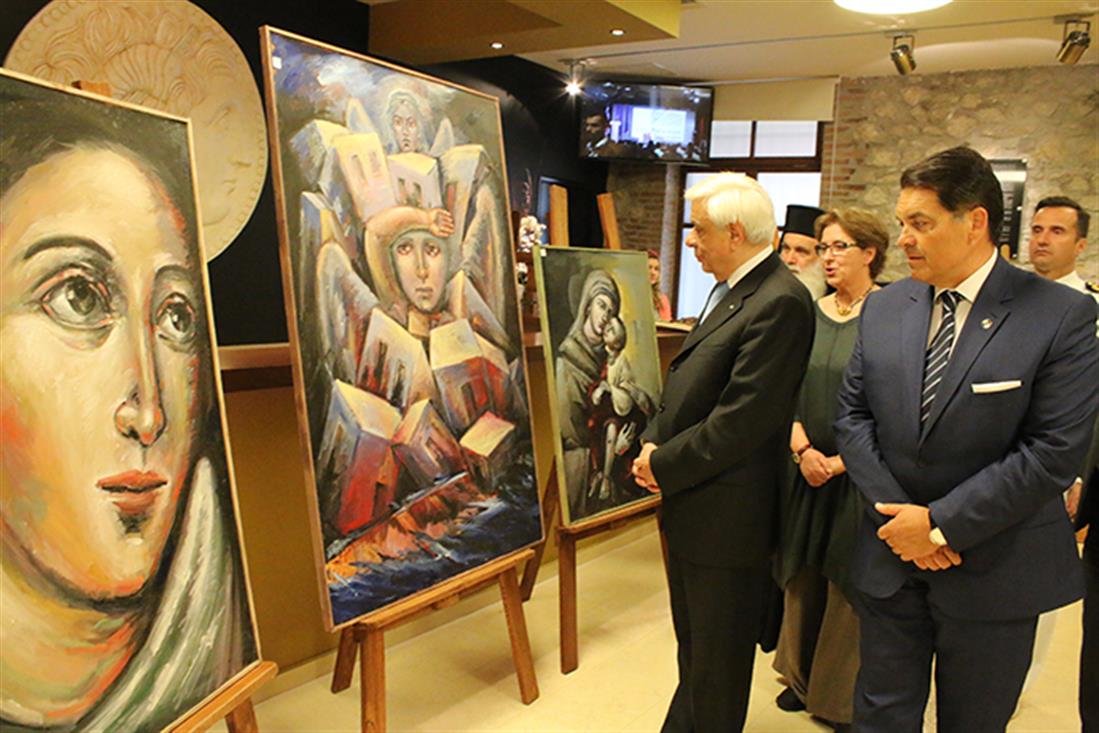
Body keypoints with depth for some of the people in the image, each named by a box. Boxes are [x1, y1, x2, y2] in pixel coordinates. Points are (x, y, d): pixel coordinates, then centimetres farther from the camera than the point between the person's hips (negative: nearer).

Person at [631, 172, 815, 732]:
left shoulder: (780, 303, -22)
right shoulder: (730, 291, 10)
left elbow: (739, 422, -25)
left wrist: (662, 465, -14)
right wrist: (653, 442, -2)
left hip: (726, 517, -9)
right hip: (689, 508, 9)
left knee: (718, 661, 11)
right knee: (694, 647, 26)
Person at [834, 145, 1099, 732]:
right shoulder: (883, 308, 1)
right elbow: (853, 415, 2)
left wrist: (941, 524, -17)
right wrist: (894, 513, -10)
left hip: (993, 572, -3)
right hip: (891, 558, 3)